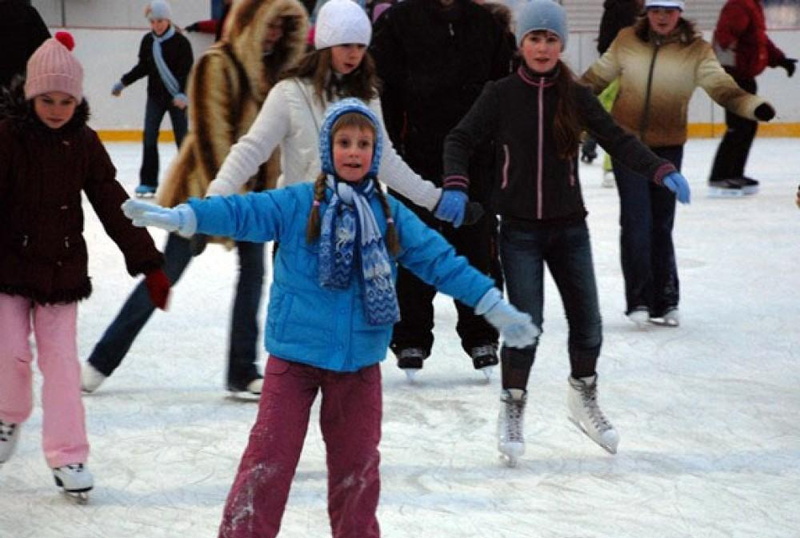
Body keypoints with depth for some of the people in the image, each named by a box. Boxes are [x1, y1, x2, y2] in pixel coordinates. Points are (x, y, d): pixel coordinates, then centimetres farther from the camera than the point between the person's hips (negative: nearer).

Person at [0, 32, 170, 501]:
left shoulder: (84, 144, -3)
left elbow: (114, 206, -1)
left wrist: (150, 264, -4)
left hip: (63, 268, 2)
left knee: (61, 358, 1)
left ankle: (68, 453, 7)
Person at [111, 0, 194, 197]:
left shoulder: (180, 42, -12)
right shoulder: (147, 41, 1)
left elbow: (187, 70, -16)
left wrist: (183, 94, -29)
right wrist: (123, 83, 12)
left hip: (177, 96, -4)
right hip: (155, 95, 4)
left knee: (182, 137, 4)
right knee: (149, 137, -2)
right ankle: (148, 181, 1)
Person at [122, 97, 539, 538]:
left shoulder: (392, 217, 3)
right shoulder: (296, 205, -6)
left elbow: (440, 260, 4)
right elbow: (244, 213, -16)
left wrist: (493, 306, 1)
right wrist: (181, 216, -29)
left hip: (360, 361, 3)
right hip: (295, 353, -3)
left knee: (357, 460, 13)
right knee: (270, 455, -3)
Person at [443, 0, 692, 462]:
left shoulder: (577, 96, 1)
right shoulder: (501, 95, -4)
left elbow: (617, 140, -4)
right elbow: (461, 139, -4)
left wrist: (662, 171, -19)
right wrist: (456, 183, -23)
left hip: (569, 227, 2)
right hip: (519, 229, -2)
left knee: (587, 321, 5)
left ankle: (584, 398, 31)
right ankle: (513, 408, 14)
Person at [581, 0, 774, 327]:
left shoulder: (697, 51, -7)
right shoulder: (626, 42, -3)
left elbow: (721, 86, -17)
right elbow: (596, 78, 8)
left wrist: (753, 106, -34)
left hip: (667, 148, 0)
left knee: (661, 225, 9)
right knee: (636, 221, -6)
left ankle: (664, 301, 20)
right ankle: (638, 300, 3)